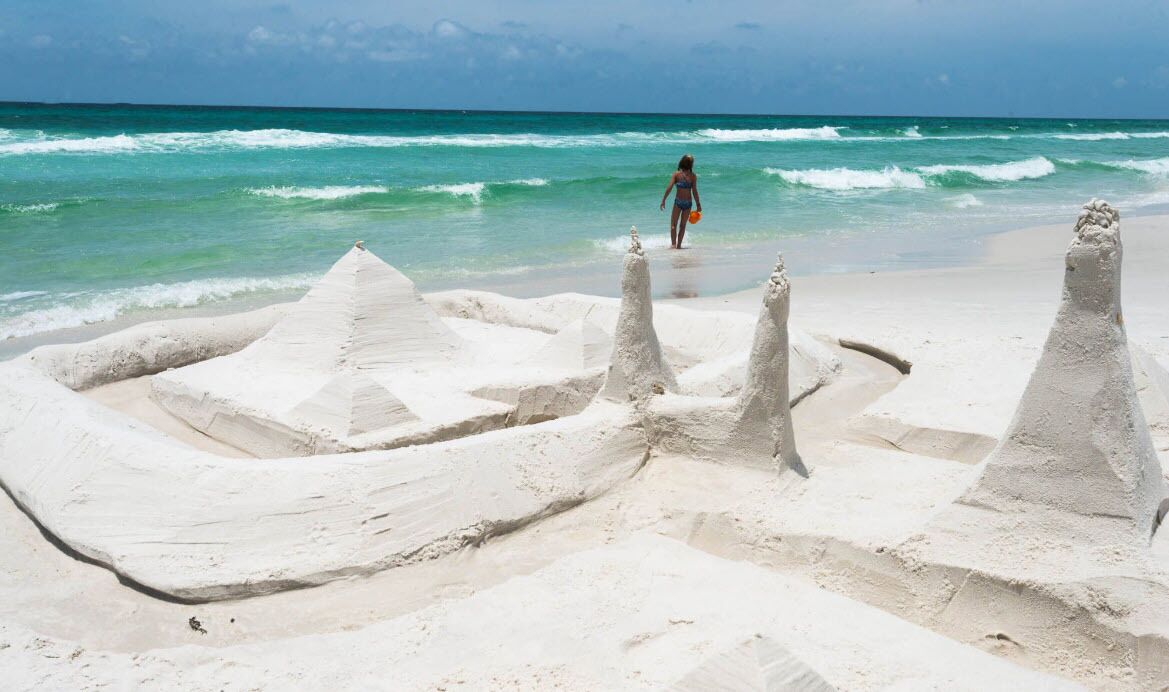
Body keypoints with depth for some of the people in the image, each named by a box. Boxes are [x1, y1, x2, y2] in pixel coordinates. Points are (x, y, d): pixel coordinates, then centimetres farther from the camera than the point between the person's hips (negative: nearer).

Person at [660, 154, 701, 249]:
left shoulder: (676, 174, -5)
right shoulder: (693, 176, -3)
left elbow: (669, 187, -12)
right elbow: (694, 191, -6)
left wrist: (663, 200, -7)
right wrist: (698, 204, 1)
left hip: (678, 201, -2)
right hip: (688, 202, 2)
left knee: (673, 224, 4)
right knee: (683, 225, 13)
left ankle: (673, 244, -9)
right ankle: (679, 245, 14)